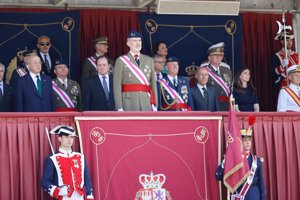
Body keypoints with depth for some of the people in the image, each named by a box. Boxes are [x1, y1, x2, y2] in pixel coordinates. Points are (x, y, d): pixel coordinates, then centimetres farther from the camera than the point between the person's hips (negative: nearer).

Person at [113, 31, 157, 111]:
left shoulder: (149, 60, 15)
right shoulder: (121, 61, 4)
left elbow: (153, 83, 12)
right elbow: (117, 86, -1)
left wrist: (155, 104, 5)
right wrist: (119, 107, -9)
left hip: (147, 103, 3)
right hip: (129, 103, -3)